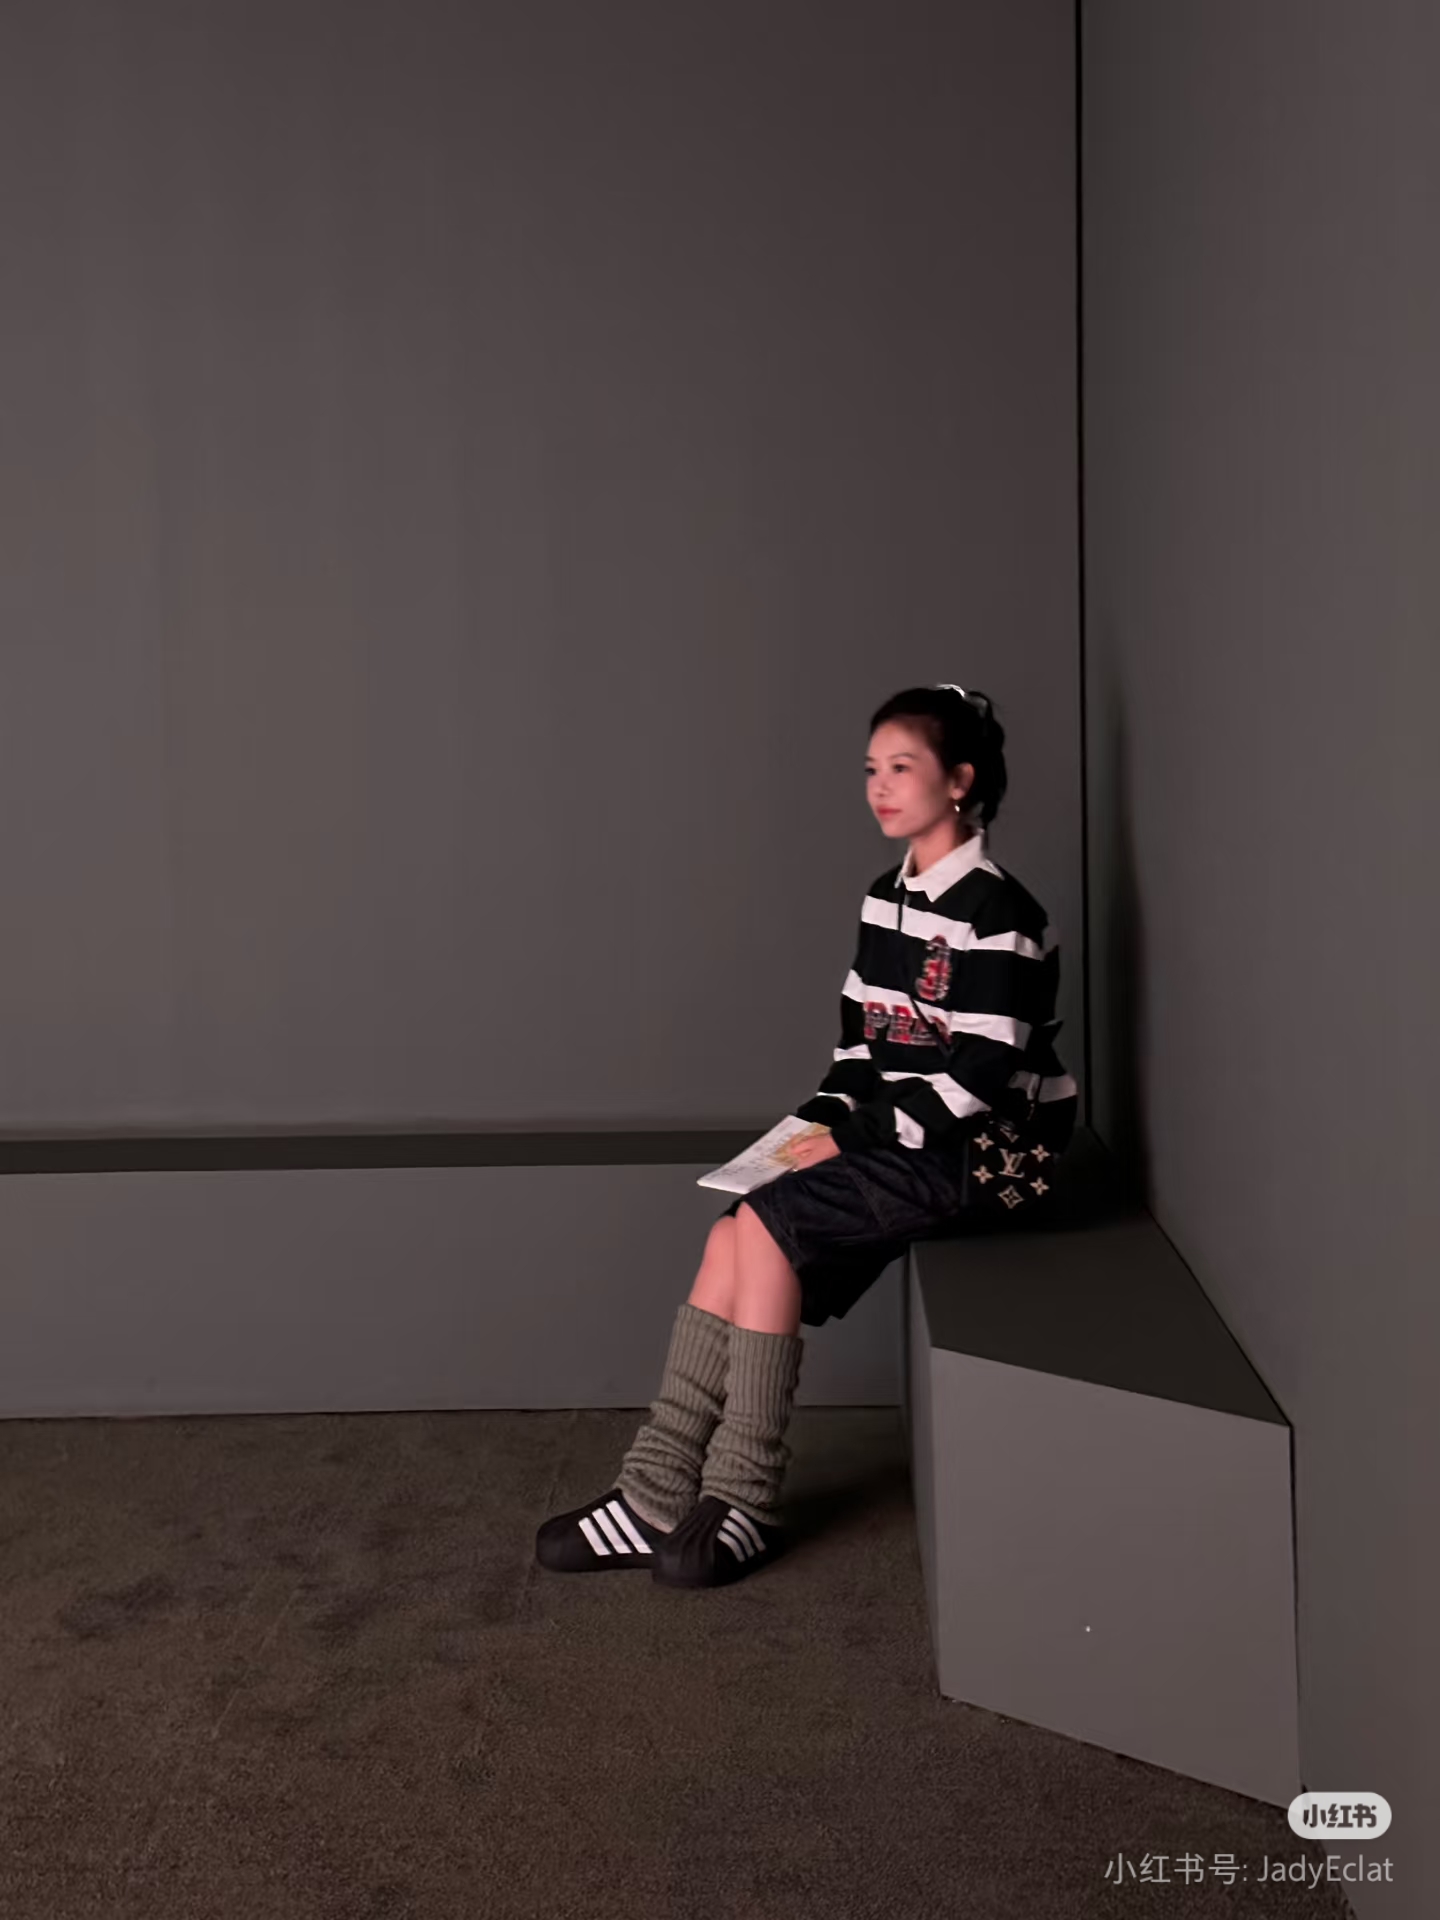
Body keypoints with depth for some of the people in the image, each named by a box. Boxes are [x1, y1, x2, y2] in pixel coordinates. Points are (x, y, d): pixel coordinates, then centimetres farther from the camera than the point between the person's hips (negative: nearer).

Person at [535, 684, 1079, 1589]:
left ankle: (745, 1505, -8)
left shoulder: (995, 913, -16)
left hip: (988, 1151, -8)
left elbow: (978, 1078, -21)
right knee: (735, 1237, -9)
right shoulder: (889, 897, 11)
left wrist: (852, 1140, -18)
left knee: (767, 1223, -20)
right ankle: (657, 1499, -6)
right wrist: (821, 1120, -1)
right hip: (896, 1139, 8)